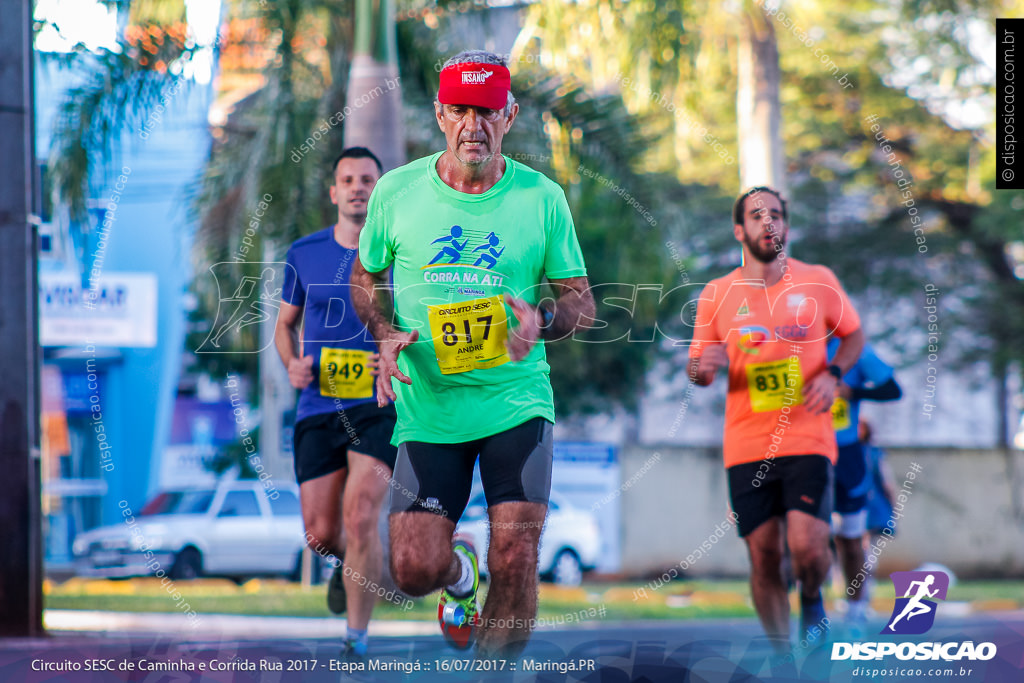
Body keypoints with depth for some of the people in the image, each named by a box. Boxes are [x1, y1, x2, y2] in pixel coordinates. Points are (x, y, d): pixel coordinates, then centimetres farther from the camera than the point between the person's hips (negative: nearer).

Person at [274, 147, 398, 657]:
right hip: (318, 409, 2)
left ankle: (357, 636, -7)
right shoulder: (304, 254, 5)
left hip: (380, 407, -2)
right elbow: (285, 323, 17)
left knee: (360, 517, -20)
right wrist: (292, 364, -3)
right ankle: (349, 560, 39)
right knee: (321, 534, 0)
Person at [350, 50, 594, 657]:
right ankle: (460, 573, 33)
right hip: (428, 403, 1)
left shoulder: (543, 198, 0)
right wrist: (386, 334, -4)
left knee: (516, 556, -14)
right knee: (415, 569, -6)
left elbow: (582, 300, 6)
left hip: (516, 397, -1)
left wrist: (542, 319, -16)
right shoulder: (396, 191, 2)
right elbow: (365, 279, 16)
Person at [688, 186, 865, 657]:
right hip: (747, 445, 1)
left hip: (808, 438, -1)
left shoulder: (818, 282, 4)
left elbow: (853, 334, 17)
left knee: (807, 547, -16)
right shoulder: (717, 295, 5)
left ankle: (812, 600, 18)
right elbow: (698, 372, 10)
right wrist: (703, 366, -15)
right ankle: (783, 658, 13)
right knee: (763, 556, -1)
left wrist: (833, 373, -3)